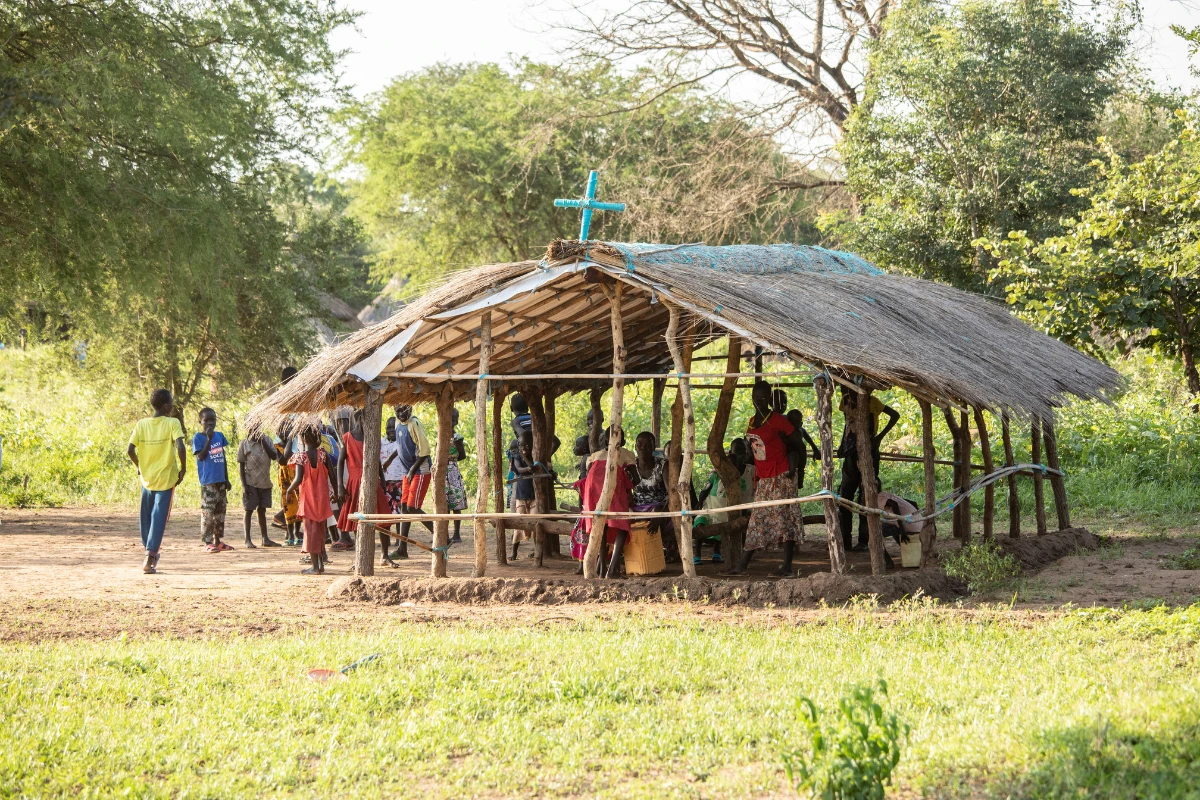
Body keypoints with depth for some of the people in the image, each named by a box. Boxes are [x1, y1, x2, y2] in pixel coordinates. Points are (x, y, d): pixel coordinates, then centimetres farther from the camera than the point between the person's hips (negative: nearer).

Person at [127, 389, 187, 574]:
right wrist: (183, 468, -9)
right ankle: (149, 559, -11)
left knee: (146, 517, 19)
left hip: (147, 477, 4)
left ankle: (150, 553, 31)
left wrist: (139, 467, 11)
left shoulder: (141, 424, 0)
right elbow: (180, 448, -23)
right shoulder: (172, 423, -11)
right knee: (159, 519, -2)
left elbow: (130, 450, -5)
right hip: (166, 479, -4)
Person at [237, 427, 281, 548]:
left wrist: (263, 442, -12)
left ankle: (265, 539, 18)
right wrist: (244, 484, -10)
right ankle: (248, 540, 3)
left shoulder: (266, 440, 6)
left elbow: (274, 456, -6)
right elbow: (241, 465, -3)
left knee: (262, 510, 12)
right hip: (250, 483, -4)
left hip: (265, 483, 4)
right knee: (248, 511, -1)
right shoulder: (244, 444, -3)